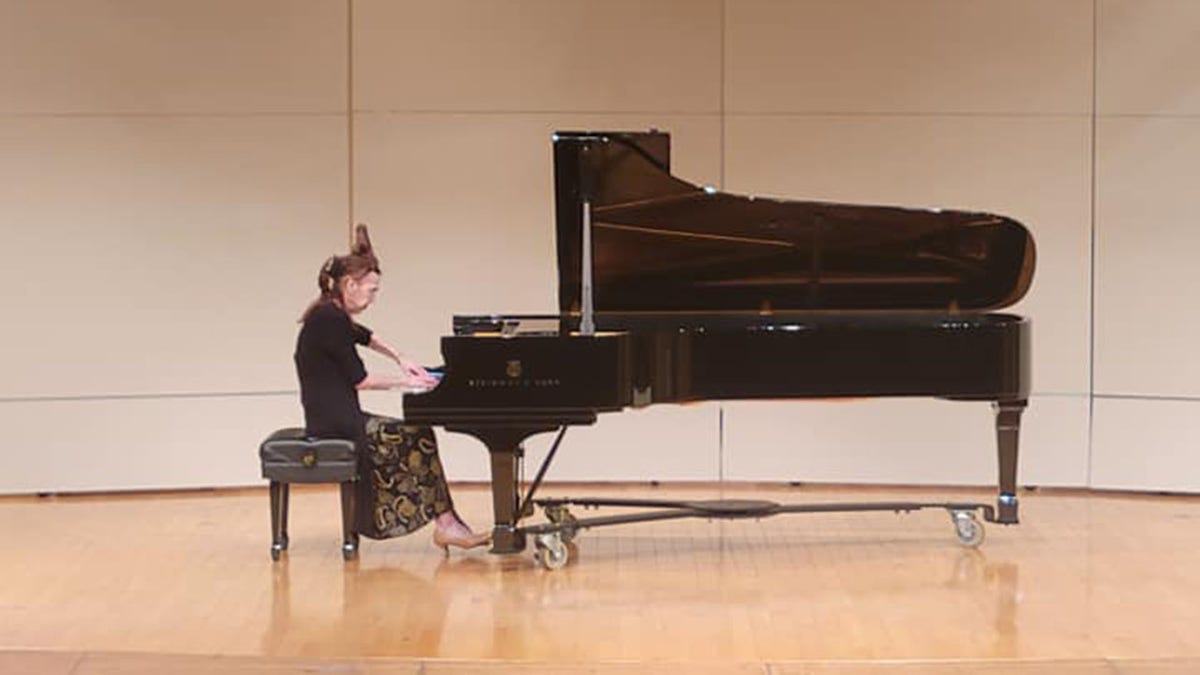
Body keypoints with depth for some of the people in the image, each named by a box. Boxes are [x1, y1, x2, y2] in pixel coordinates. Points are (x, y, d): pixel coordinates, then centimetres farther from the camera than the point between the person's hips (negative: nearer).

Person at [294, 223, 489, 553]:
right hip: (334, 424, -10)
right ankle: (445, 523, -6)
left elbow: (364, 336, 37)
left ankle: (444, 523, -2)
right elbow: (359, 379, -15)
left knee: (418, 436, 3)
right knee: (418, 436, -12)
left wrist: (400, 359, 28)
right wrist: (406, 381, -4)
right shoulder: (328, 319, -17)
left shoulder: (332, 316, 14)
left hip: (338, 418, 10)